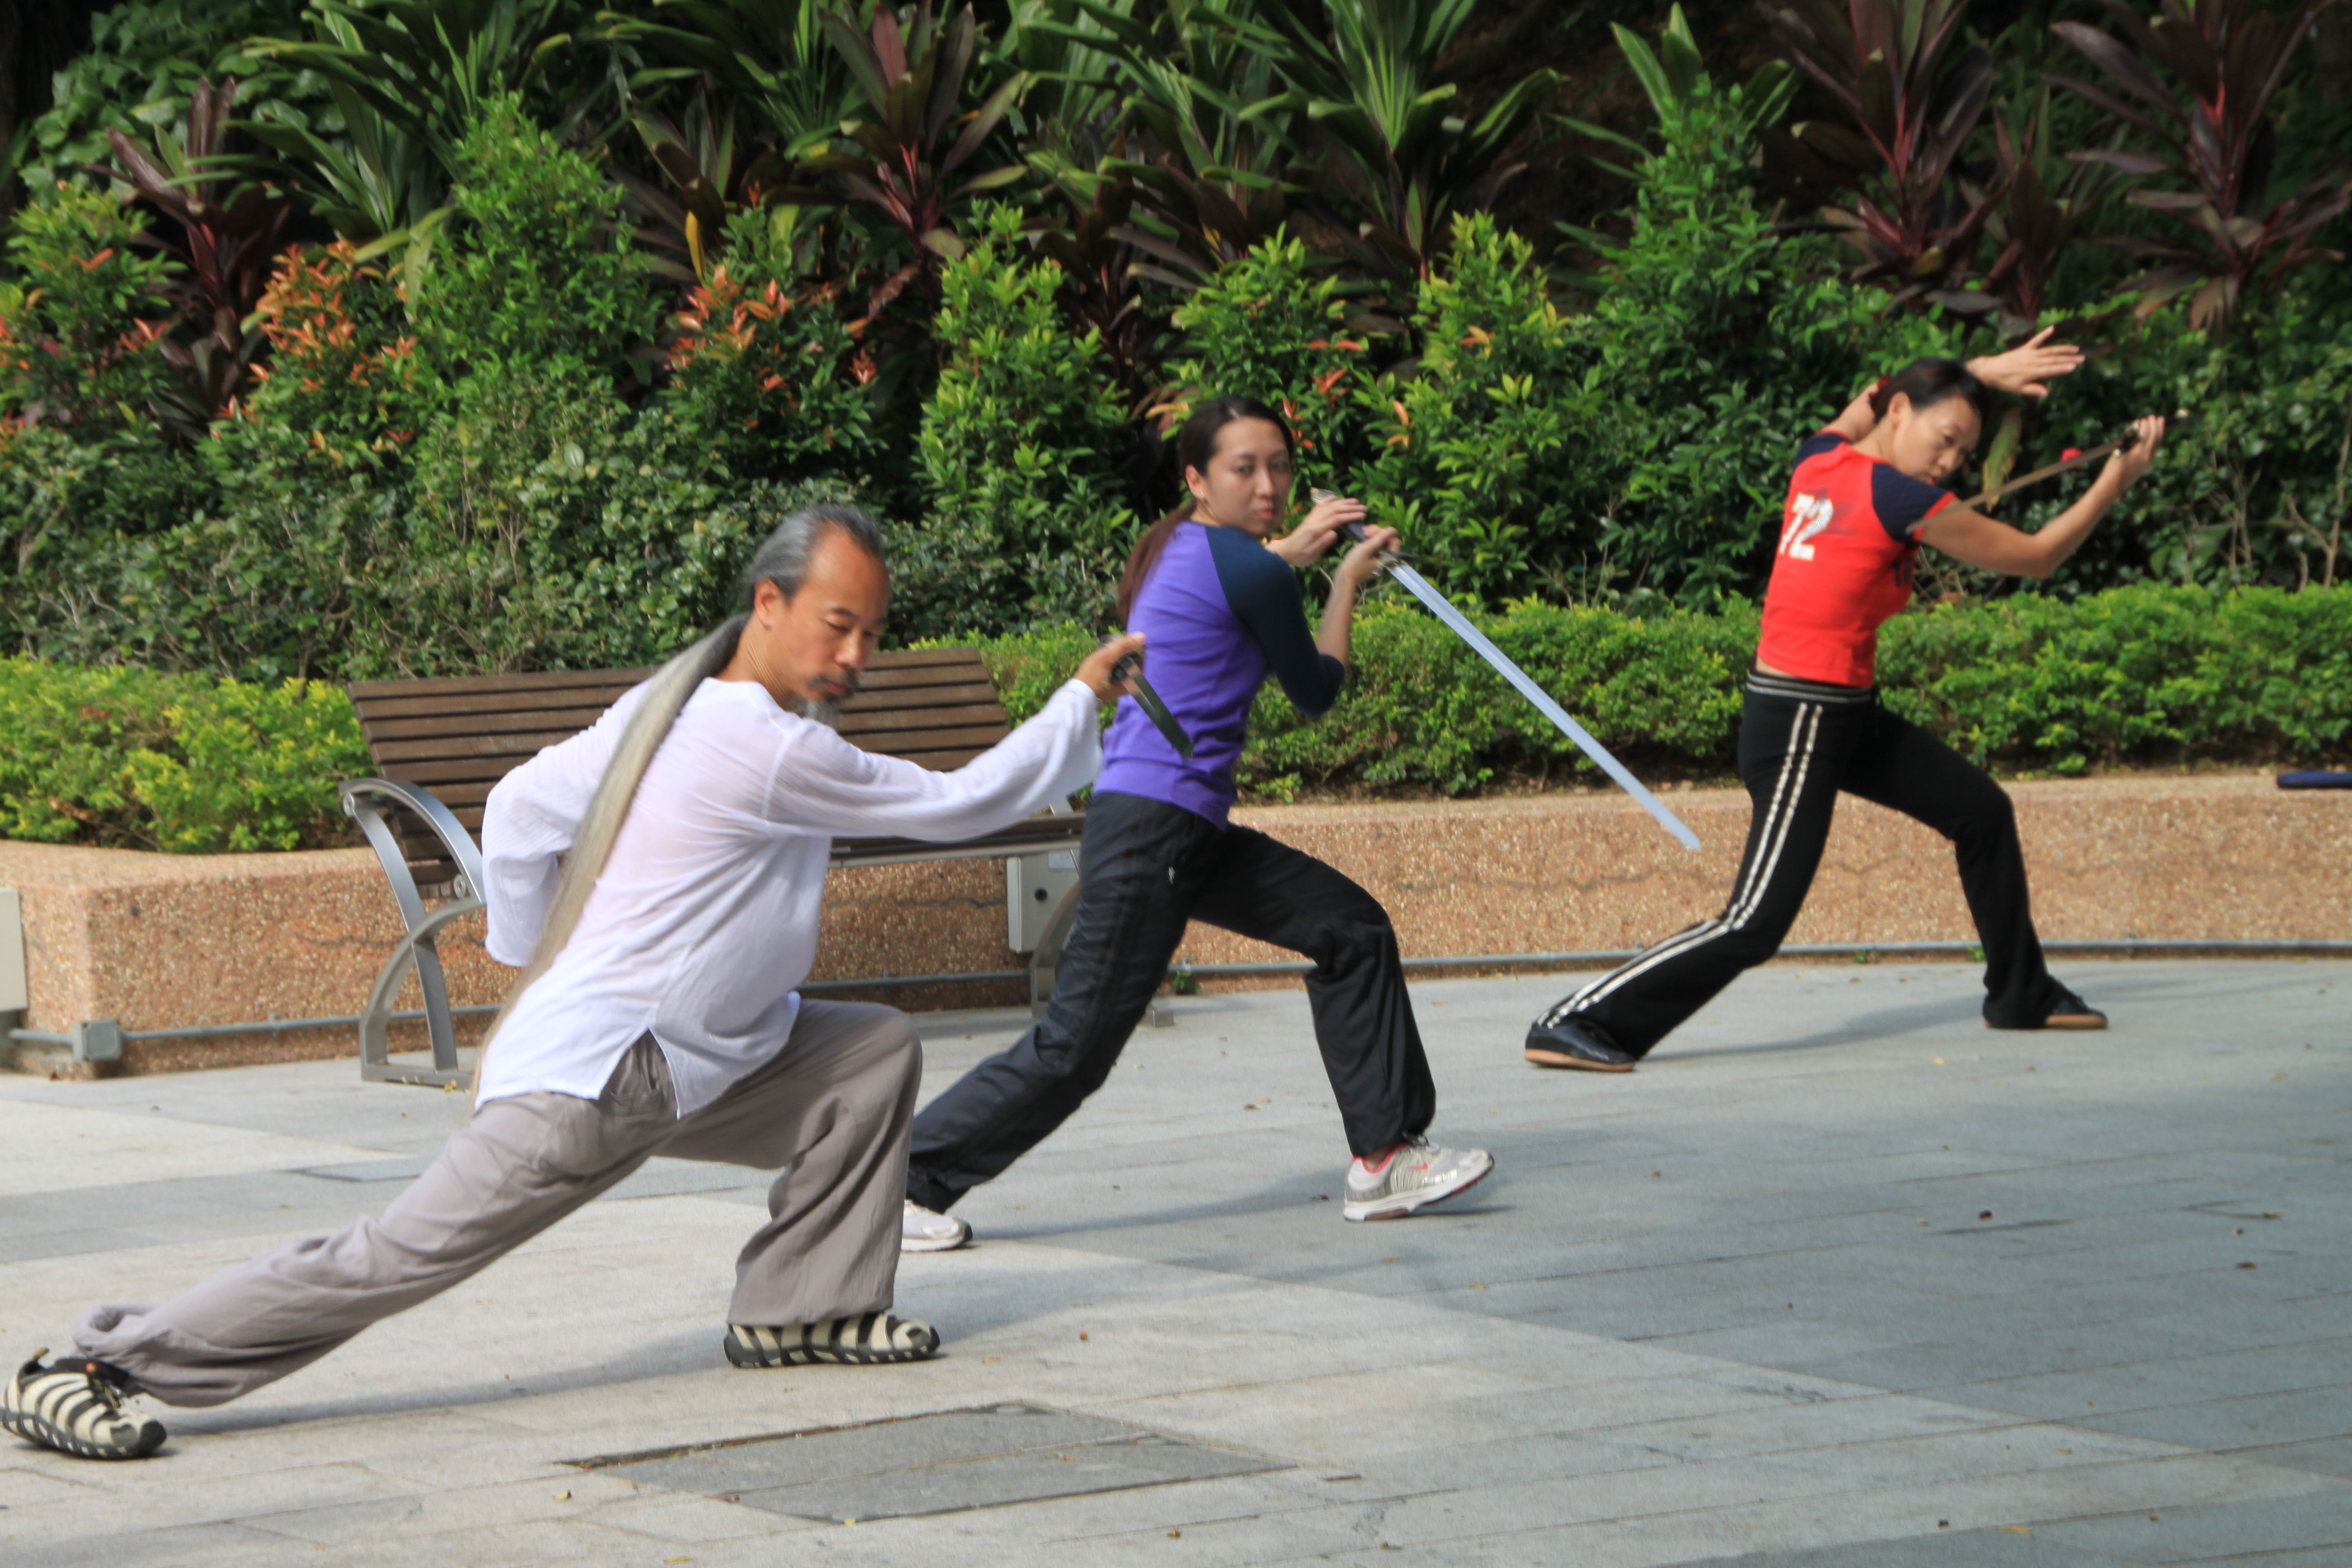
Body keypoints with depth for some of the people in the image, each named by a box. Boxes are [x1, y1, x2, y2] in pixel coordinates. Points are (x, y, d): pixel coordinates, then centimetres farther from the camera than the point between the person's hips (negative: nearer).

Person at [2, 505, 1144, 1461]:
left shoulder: (672, 706, 9)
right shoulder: (770, 748, -19)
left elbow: (520, 815, 13)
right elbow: (958, 804, -11)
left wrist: (537, 974, 21)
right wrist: (1085, 699, 0)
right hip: (591, 1082, -11)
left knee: (875, 1051, 10)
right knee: (397, 1257, -16)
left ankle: (801, 1310, 13)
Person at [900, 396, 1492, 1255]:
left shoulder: (1177, 549, 12)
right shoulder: (1252, 571, -15)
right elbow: (1315, 693, 0)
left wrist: (1289, 551, 34)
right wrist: (1346, 584, 13)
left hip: (1190, 831, 11)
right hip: (1147, 834, -11)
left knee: (1354, 931, 11)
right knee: (1076, 1047, -7)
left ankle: (1383, 1159, 14)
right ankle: (908, 1180, 3)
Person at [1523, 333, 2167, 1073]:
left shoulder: (1819, 457, 3)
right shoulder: (1899, 499, -18)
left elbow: (1878, 395, 29)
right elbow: (2035, 557, -6)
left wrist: (1982, 371, 24)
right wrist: (2114, 484, 3)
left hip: (1845, 714, 10)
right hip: (1800, 725, -10)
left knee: (1981, 810, 18)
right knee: (1757, 924, -12)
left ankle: (2022, 994, 33)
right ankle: (1577, 1024, -8)